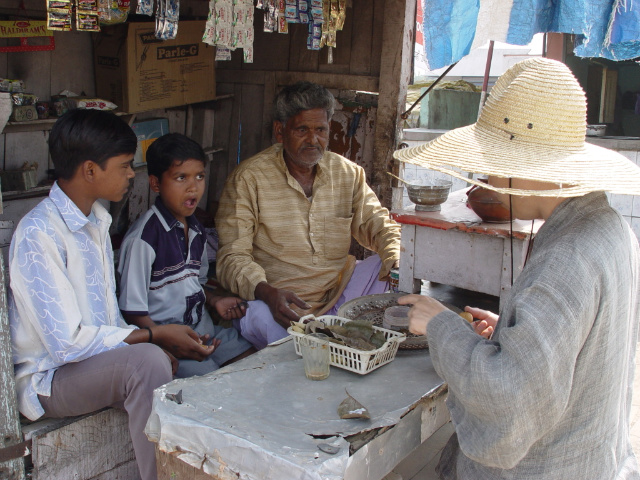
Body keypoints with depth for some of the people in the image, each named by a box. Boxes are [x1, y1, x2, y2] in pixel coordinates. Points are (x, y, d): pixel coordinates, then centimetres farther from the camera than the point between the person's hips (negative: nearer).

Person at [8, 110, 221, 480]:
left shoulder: (96, 219, 10)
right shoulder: (38, 235, -20)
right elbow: (67, 342, -23)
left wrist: (150, 343, -5)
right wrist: (153, 335, -18)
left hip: (99, 355, 8)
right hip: (48, 379, -8)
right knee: (146, 362, -31)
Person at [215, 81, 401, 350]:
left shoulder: (349, 173, 9)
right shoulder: (248, 178, -6)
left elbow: (376, 223, 12)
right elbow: (232, 255, -10)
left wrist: (396, 255, -14)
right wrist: (268, 293, -30)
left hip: (338, 296, 5)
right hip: (275, 302, -4)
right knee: (259, 318, -36)